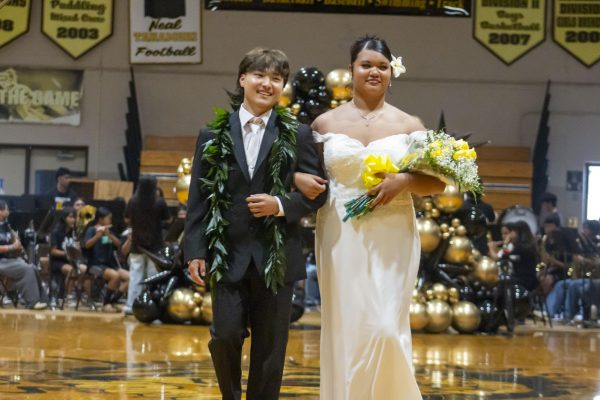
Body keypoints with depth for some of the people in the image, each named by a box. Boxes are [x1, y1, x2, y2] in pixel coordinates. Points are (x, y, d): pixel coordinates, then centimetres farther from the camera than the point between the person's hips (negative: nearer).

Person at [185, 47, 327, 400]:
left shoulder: (298, 136, 3)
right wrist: (195, 251, -1)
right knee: (226, 335, -6)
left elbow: (317, 192, 2)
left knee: (270, 348, 5)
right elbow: (199, 197, 4)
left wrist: (281, 205, -15)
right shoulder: (214, 135, 4)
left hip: (276, 258, 0)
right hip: (228, 255, 0)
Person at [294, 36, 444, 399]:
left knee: (385, 328, -7)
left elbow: (437, 182, 4)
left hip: (392, 238, -1)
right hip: (341, 237, 1)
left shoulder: (409, 125, 5)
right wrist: (300, 180, -11)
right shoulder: (326, 123, 6)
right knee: (344, 328, 2)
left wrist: (404, 181, -14)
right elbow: (299, 167, 11)